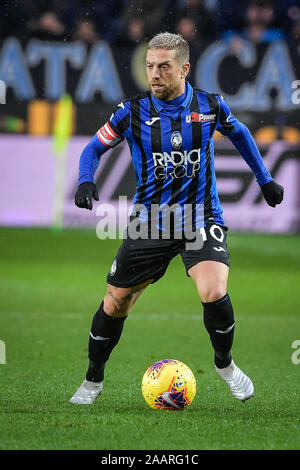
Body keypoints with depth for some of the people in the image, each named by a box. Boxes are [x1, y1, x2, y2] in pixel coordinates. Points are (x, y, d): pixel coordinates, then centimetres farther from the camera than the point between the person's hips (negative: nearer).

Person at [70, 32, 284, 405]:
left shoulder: (210, 106, -5)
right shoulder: (132, 112, -7)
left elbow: (239, 134, 16)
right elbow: (95, 148, 4)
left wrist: (265, 180, 19)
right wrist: (85, 182, -16)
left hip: (201, 218, -1)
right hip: (149, 220, 1)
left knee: (213, 292, -24)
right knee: (115, 304, 3)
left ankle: (225, 364, 5)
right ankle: (93, 381, 26)